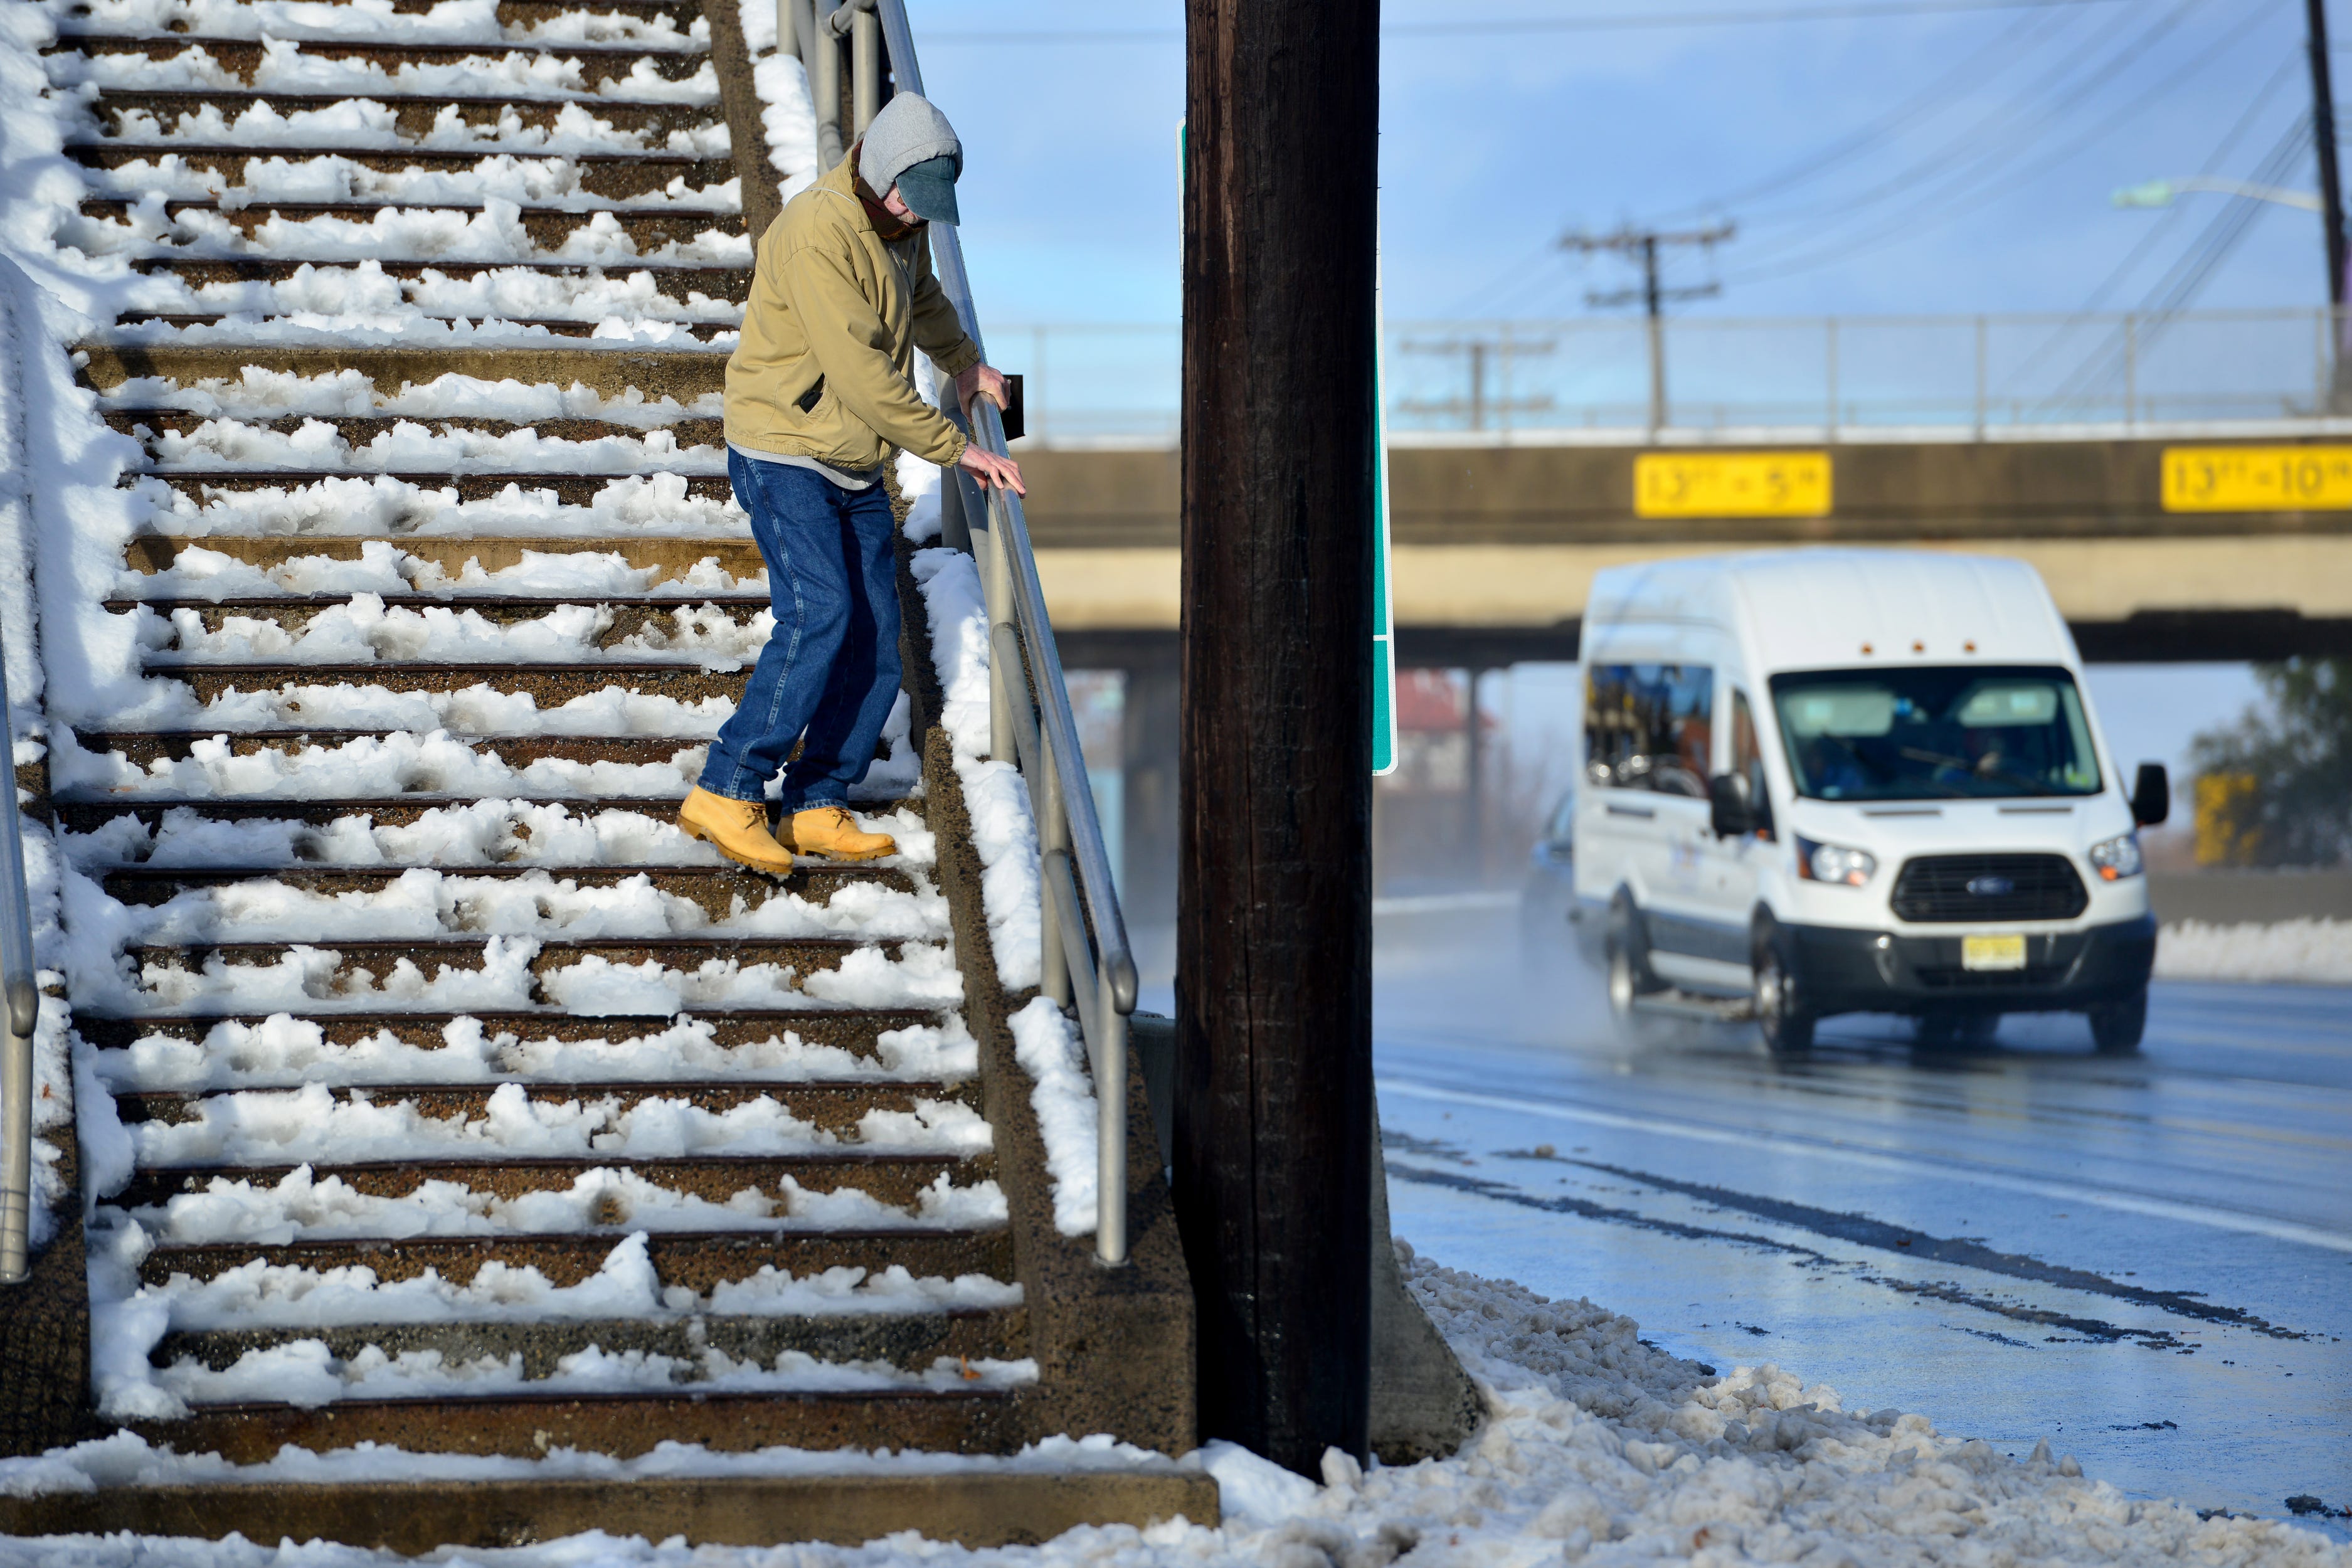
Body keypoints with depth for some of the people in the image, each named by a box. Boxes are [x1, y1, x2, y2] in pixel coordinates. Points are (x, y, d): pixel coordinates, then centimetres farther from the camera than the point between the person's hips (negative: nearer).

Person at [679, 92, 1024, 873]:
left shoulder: (900, 222, 7)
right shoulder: (819, 232, -23)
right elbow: (861, 372, -26)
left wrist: (963, 362, 42)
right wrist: (953, 448, -22)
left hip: (856, 468, 9)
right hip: (784, 456, -9)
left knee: (877, 641, 1)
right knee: (818, 618, -22)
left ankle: (818, 807, 5)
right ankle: (726, 794, -17)